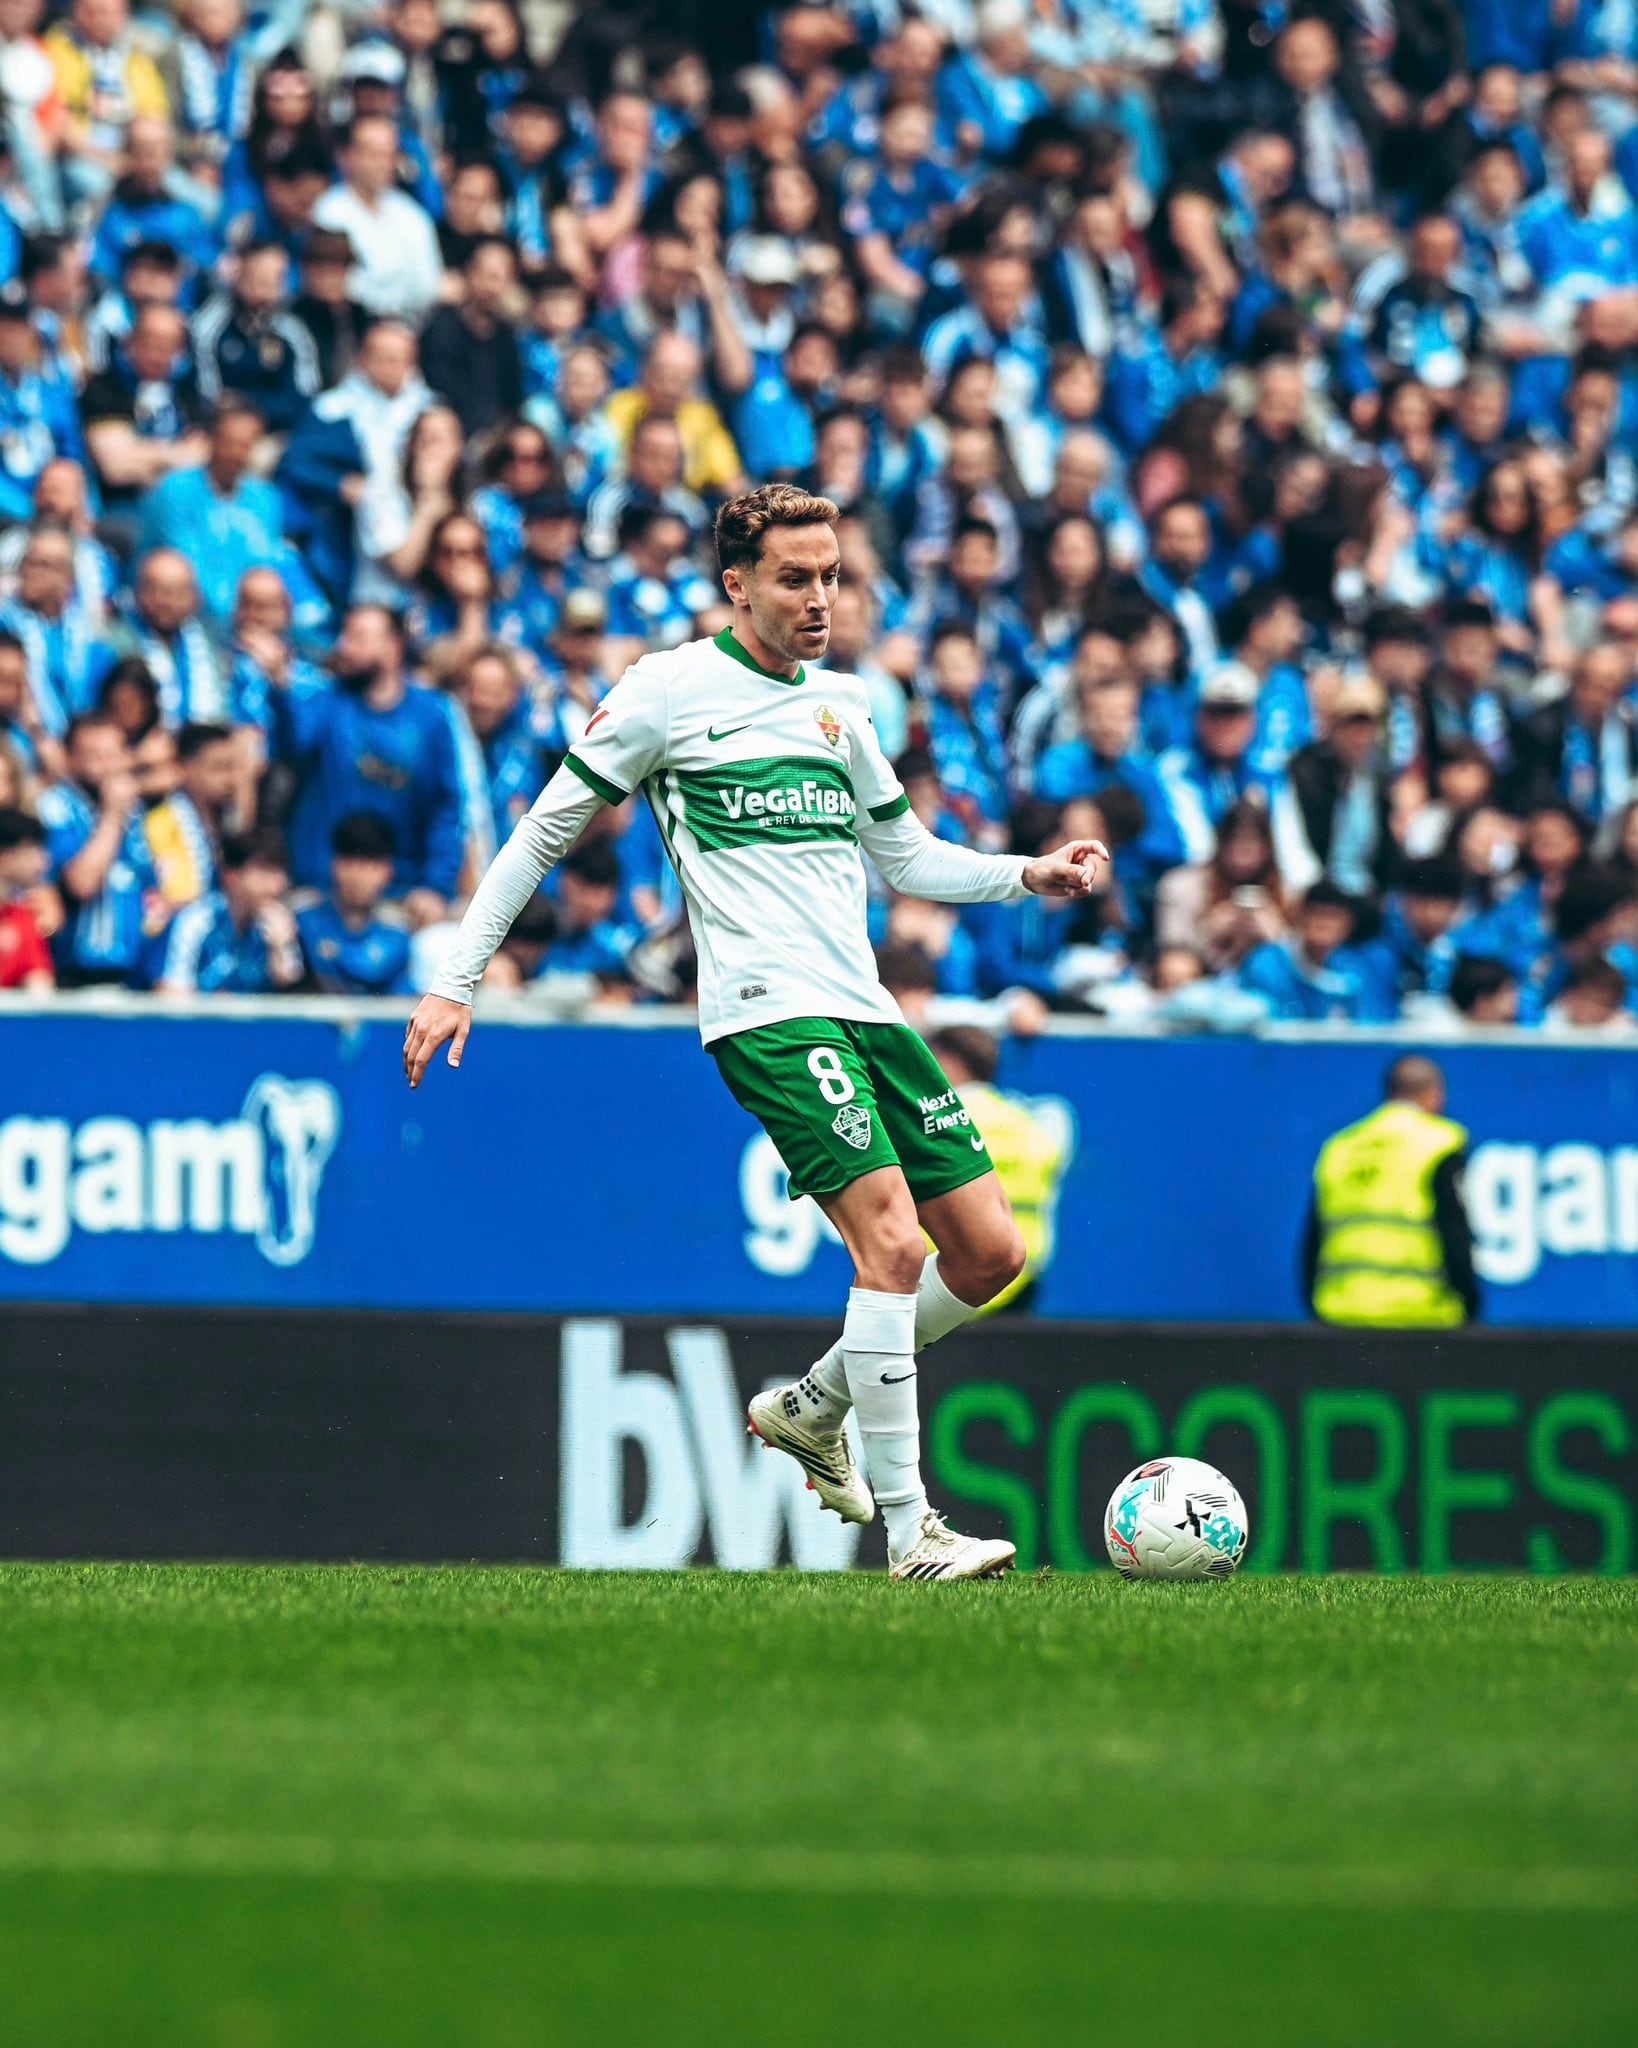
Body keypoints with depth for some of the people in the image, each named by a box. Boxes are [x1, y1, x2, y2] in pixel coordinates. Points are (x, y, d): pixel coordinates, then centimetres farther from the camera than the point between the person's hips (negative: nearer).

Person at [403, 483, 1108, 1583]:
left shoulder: (839, 703, 17)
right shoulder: (670, 689, -2)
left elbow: (906, 855, 27)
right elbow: (544, 833, 3)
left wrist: (1030, 874, 11)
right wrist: (455, 984, 0)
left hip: (865, 1006, 7)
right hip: (768, 1012, -7)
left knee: (990, 1252, 4)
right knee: (892, 1241, -21)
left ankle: (813, 1407, 24)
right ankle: (909, 1530, -16)